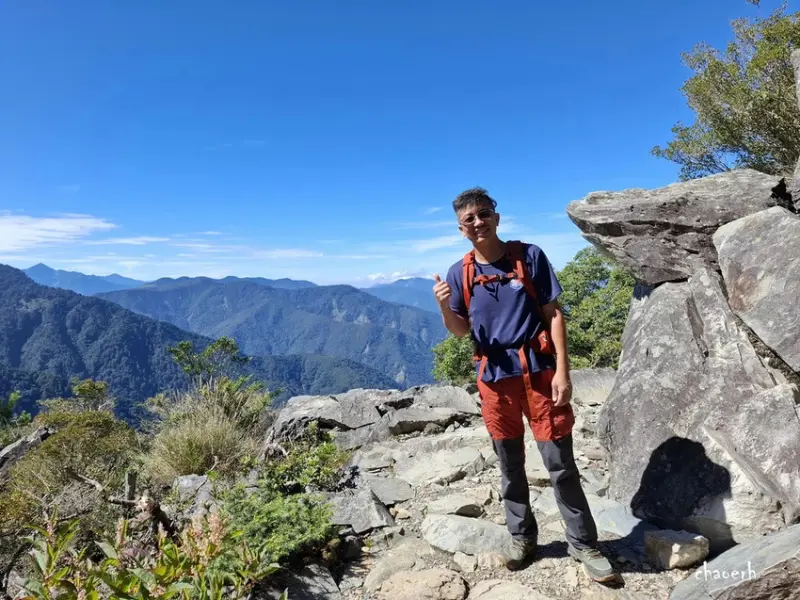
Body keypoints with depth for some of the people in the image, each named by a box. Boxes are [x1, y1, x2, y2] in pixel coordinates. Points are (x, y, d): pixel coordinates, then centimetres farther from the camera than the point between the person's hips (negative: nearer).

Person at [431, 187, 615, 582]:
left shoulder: (529, 255, -4)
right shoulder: (460, 273, 2)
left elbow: (553, 314, -3)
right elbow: (461, 331, 6)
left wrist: (562, 370, -10)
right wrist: (444, 307, -16)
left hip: (538, 370, -2)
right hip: (494, 375, 3)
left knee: (560, 462, 3)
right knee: (509, 464, 14)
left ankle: (583, 543, 21)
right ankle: (521, 537, 32)